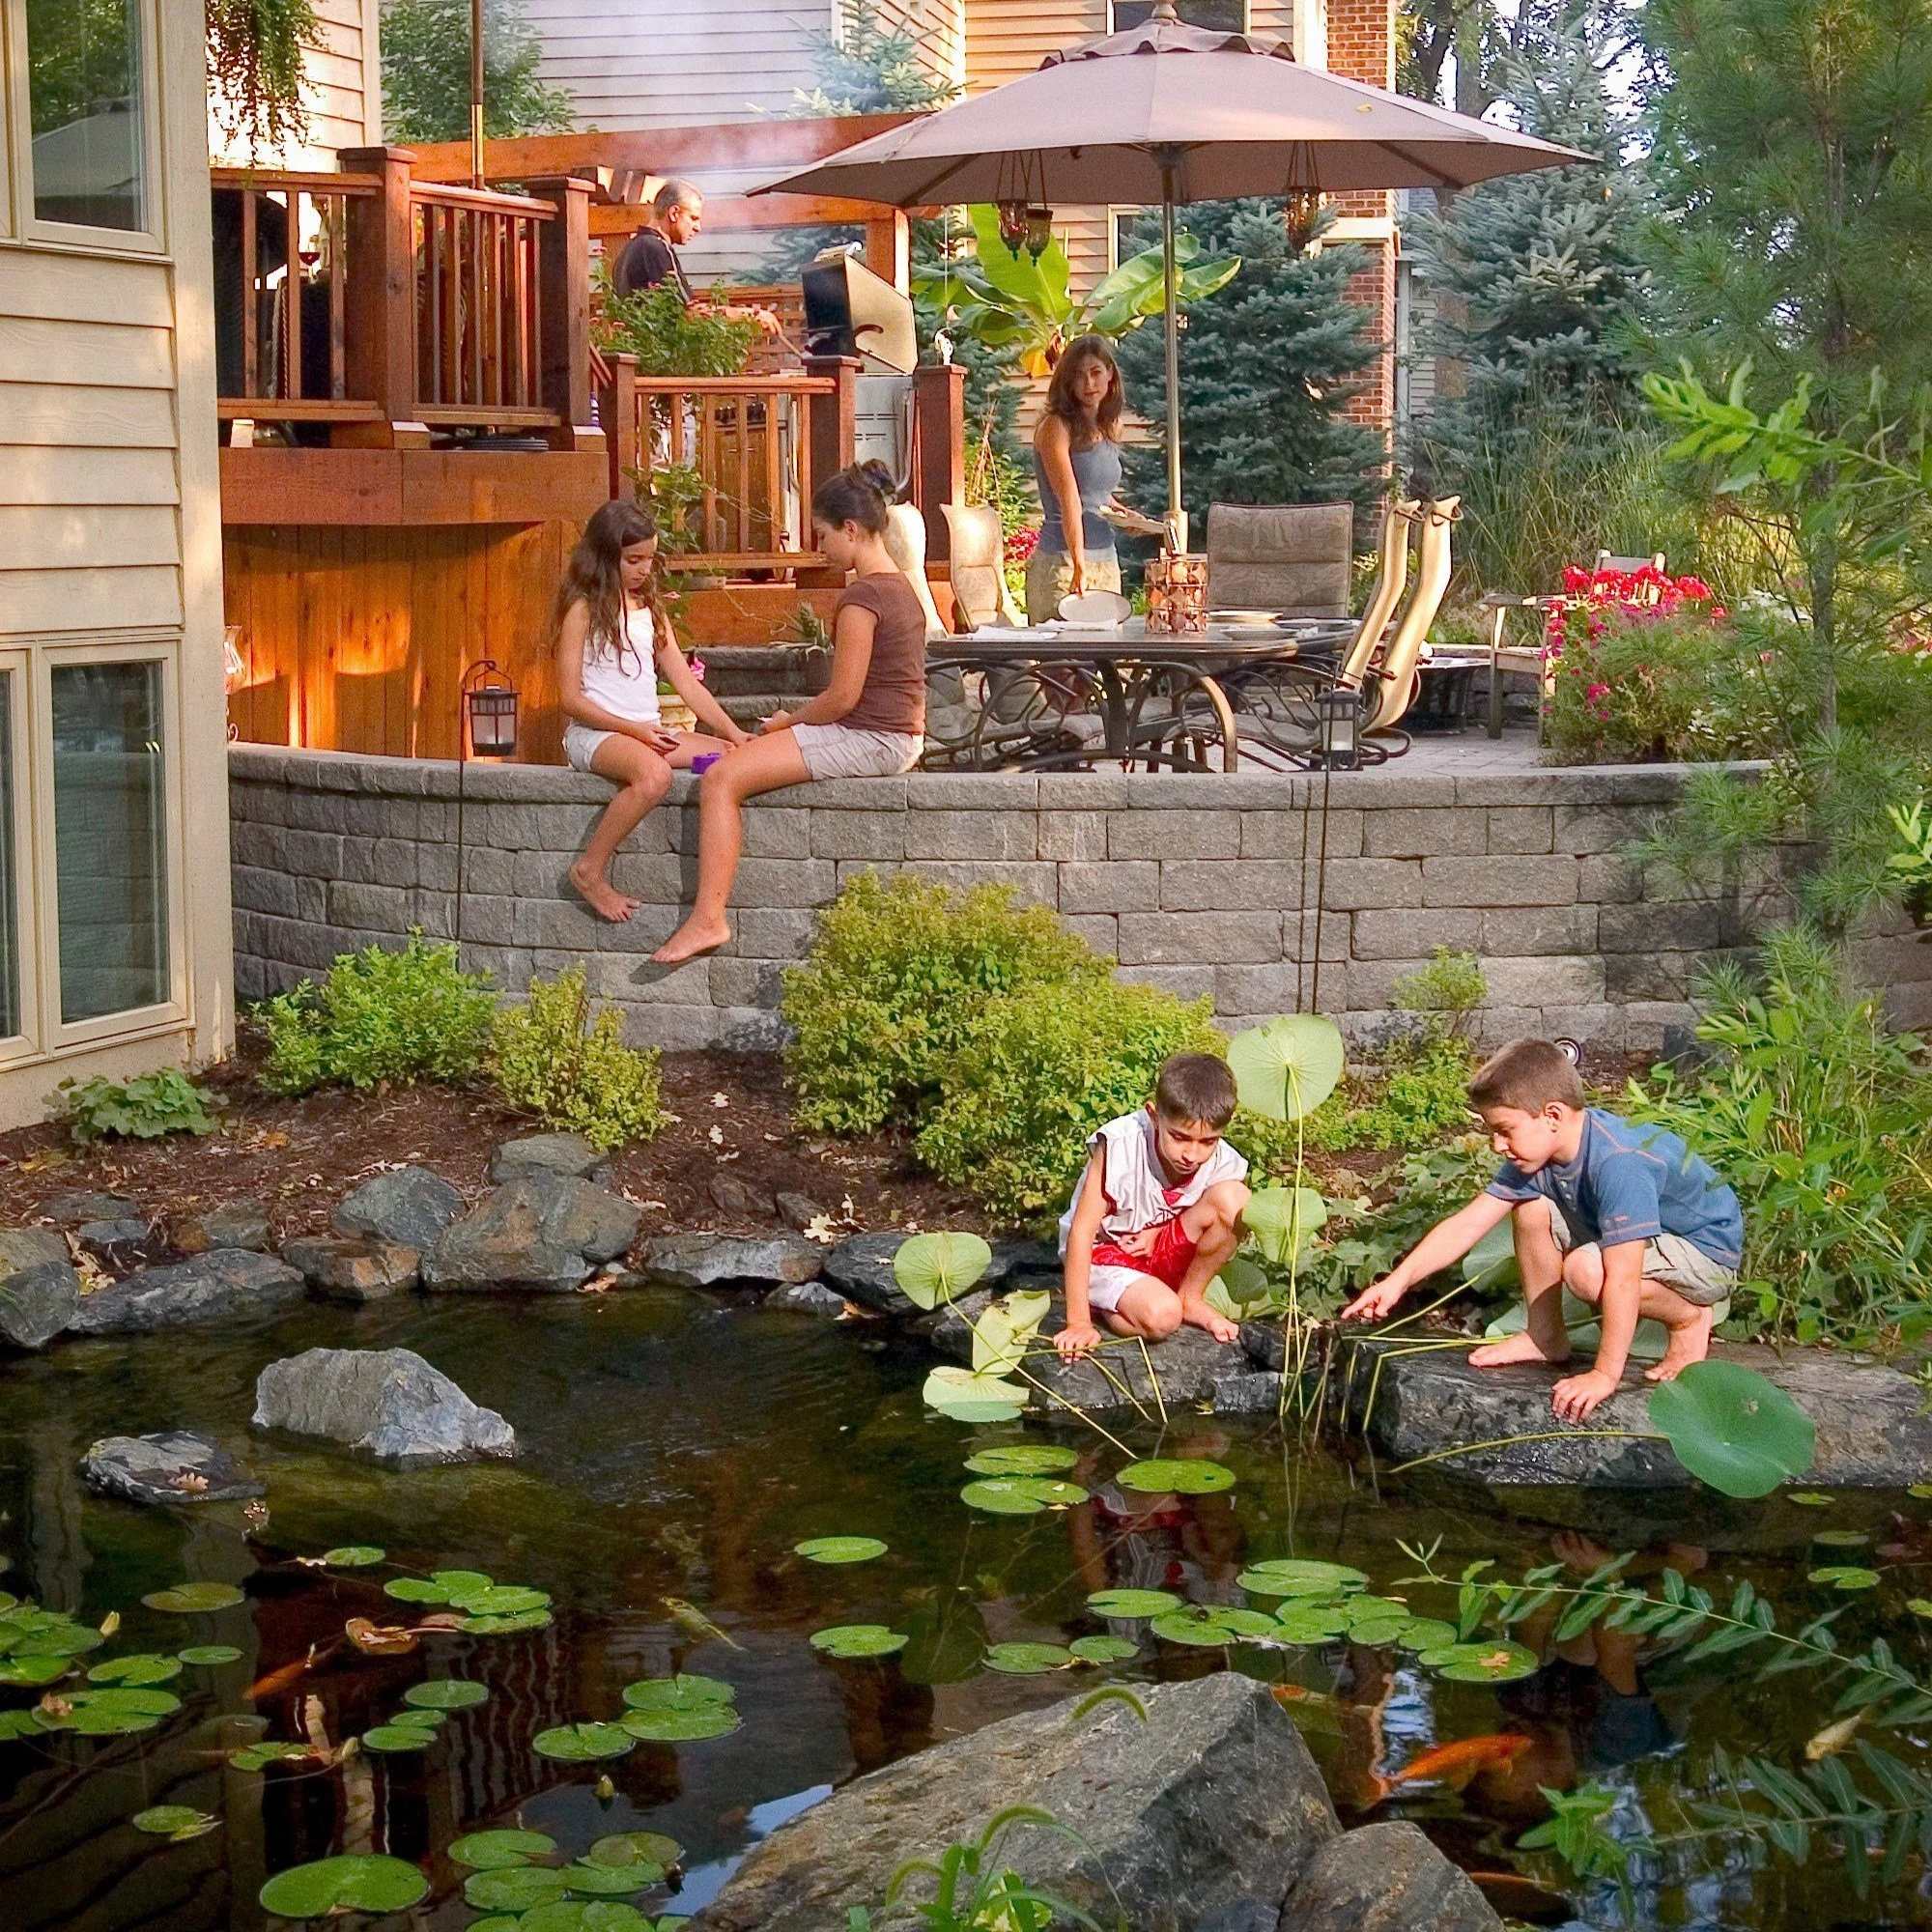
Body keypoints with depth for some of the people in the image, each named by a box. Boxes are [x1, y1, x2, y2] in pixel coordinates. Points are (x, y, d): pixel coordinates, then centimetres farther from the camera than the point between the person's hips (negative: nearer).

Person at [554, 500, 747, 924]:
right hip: (593, 733, -7)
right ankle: (590, 871, -22)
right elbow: (570, 698, -9)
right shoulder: (584, 609, -3)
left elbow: (685, 681, 14)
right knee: (654, 774, -37)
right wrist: (633, 729, -17)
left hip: (646, 732, 7)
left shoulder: (649, 608, 18)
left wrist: (733, 733, 1)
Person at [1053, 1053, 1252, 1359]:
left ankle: (1191, 1299, -1)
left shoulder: (1221, 1162, -17)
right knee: (1161, 1317, -34)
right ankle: (1102, 1308, 0)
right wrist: (1078, 1323, -28)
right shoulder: (1121, 1145, -29)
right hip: (1104, 1251, -5)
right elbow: (1081, 1231, -26)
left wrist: (1159, 1232, -19)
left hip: (1161, 1251, 5)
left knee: (1235, 1198, -20)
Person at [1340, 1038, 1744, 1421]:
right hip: (1639, 1243, 8)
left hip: (1708, 1251, -8)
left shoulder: (1619, 1163, -35)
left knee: (1587, 1270, -32)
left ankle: (1692, 1320, -7)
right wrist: (1398, 1281, -16)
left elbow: (1622, 1279, -38)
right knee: (1531, 1208, -6)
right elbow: (1468, 1224, -8)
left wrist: (1605, 1374, -37)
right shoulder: (1536, 1153, -10)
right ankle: (1546, 1336, 8)